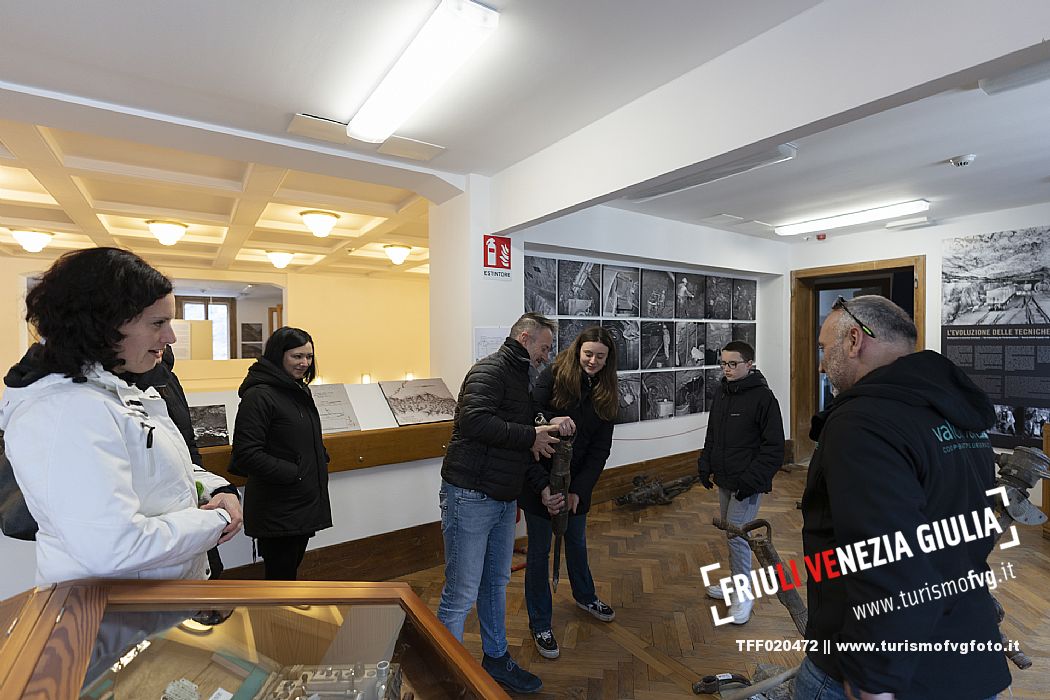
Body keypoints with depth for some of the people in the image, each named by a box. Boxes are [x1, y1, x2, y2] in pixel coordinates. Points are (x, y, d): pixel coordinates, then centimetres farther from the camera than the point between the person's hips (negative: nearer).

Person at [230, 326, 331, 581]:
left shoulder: (300, 391, 11)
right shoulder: (258, 395, -16)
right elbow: (246, 454, -21)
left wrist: (322, 461, 6)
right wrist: (294, 473, -18)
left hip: (307, 502, 8)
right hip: (278, 510, -8)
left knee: (292, 567, 20)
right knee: (280, 573, 5)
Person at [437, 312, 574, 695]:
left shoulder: (521, 377, 15)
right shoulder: (490, 369, -15)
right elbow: (474, 419, -29)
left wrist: (548, 426, -3)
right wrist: (531, 436, -20)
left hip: (504, 499, 10)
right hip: (470, 495, -9)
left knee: (496, 582, 22)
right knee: (461, 594, 2)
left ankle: (496, 659, 39)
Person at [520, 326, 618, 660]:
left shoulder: (605, 394, -3)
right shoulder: (552, 377, -19)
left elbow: (599, 449, -4)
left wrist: (578, 491, -14)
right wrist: (542, 485, -28)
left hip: (577, 481, 5)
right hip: (541, 480, -5)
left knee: (577, 542, 25)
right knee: (539, 551, 9)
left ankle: (584, 596, 53)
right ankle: (540, 624, 29)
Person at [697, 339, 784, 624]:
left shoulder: (763, 397, -15)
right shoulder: (721, 392, 6)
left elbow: (774, 447, -15)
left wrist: (752, 480, -19)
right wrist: (705, 465, 10)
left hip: (747, 483, -7)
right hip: (725, 480, 7)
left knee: (736, 534, -4)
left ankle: (744, 594, 15)